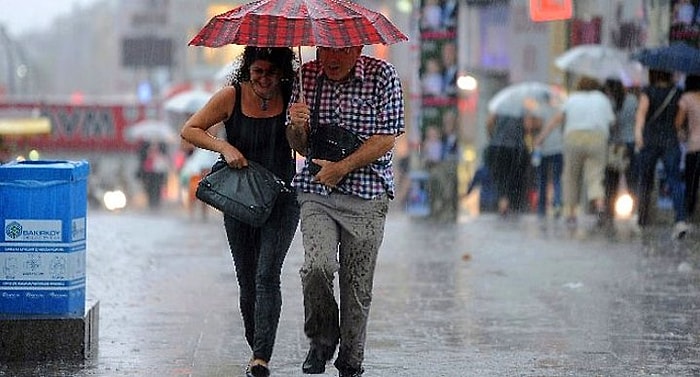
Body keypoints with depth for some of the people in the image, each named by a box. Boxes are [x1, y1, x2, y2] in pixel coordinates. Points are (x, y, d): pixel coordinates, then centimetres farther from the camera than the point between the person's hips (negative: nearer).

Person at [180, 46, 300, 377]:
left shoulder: (291, 96, -6)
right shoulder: (232, 96, -7)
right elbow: (189, 130, -2)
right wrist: (224, 147, -16)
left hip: (281, 200, -1)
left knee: (267, 275, -15)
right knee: (247, 282, 7)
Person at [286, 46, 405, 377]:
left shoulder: (383, 75, -4)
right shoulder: (307, 75, 4)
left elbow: (386, 139, -7)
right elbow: (300, 147, 10)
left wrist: (342, 168, -16)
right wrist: (297, 127, -13)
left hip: (367, 194, -1)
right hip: (316, 192, 1)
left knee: (357, 286, 2)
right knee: (318, 266, -20)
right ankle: (322, 339, 5)